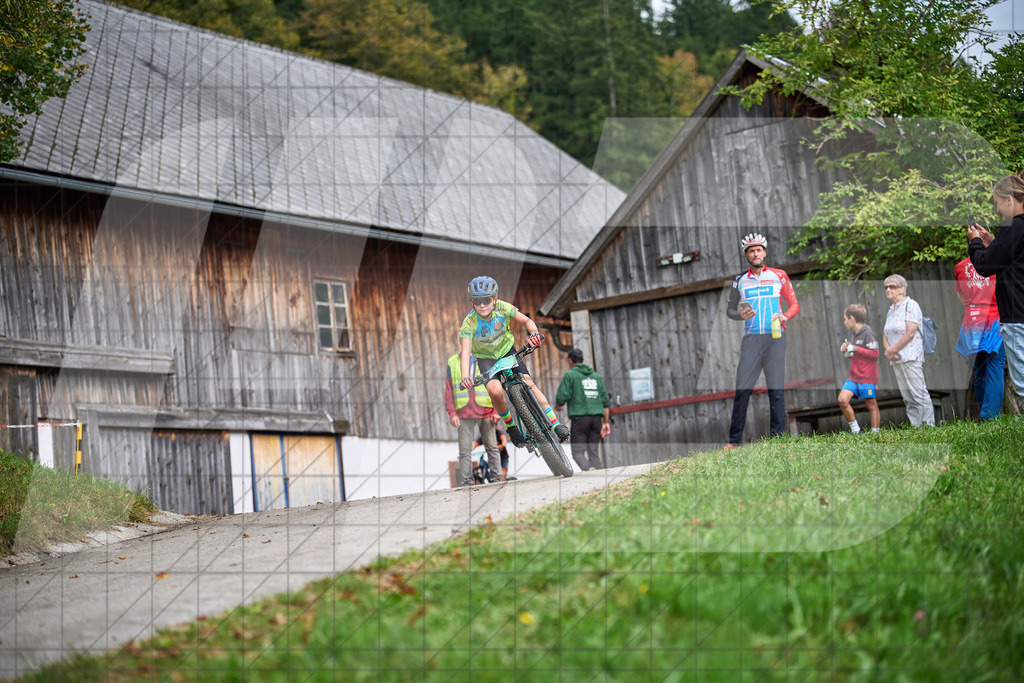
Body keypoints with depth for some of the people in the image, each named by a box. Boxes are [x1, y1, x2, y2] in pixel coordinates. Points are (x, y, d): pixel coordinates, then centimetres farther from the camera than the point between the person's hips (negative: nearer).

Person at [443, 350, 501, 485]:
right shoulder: (453, 362, 13)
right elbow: (449, 390, 10)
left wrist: (495, 411, -1)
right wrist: (451, 413, -1)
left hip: (485, 412, 0)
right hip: (464, 413, 0)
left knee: (492, 447, 1)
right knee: (464, 450, -4)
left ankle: (496, 478, 8)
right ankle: (466, 482, -3)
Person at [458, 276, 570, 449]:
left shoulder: (502, 308, -22)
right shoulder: (469, 323, -28)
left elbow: (526, 320, -22)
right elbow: (465, 352, -36)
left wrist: (535, 333, -45)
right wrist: (465, 377, -52)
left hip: (507, 350, 1)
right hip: (486, 357, -1)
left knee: (528, 382, -19)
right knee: (495, 390, -28)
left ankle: (555, 423, -16)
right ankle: (511, 427, -4)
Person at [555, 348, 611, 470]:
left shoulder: (569, 375, 2)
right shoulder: (596, 376, 17)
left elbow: (562, 397, -8)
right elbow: (606, 400, 13)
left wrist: (558, 405, 15)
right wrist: (606, 422, 13)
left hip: (579, 418, -5)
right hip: (596, 418, 5)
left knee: (578, 453, -3)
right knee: (593, 452, 7)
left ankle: (589, 469, -31)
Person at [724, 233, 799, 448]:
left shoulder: (779, 276, 9)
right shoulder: (740, 281, 13)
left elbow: (794, 304, 11)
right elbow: (729, 310, 20)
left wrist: (785, 316, -10)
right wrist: (740, 315, -2)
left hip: (775, 337, -1)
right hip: (751, 339, 1)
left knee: (775, 389, -5)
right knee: (742, 389, -6)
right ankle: (733, 440, -2)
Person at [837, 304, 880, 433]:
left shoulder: (868, 333, -10)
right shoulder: (855, 334, 16)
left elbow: (875, 354, -17)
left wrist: (855, 349, -16)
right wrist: (846, 351, 9)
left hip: (867, 378, -8)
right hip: (853, 377, 8)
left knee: (871, 405, 0)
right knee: (842, 399, -9)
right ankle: (855, 430, 0)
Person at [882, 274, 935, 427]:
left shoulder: (911, 305, -6)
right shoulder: (891, 310, 19)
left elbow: (910, 333, -14)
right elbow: (885, 335, 18)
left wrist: (892, 350, -9)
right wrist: (888, 350, -2)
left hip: (911, 357, -8)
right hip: (896, 360, 8)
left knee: (919, 395, -12)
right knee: (908, 398, 6)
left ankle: (930, 426, -11)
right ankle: (915, 427, 8)